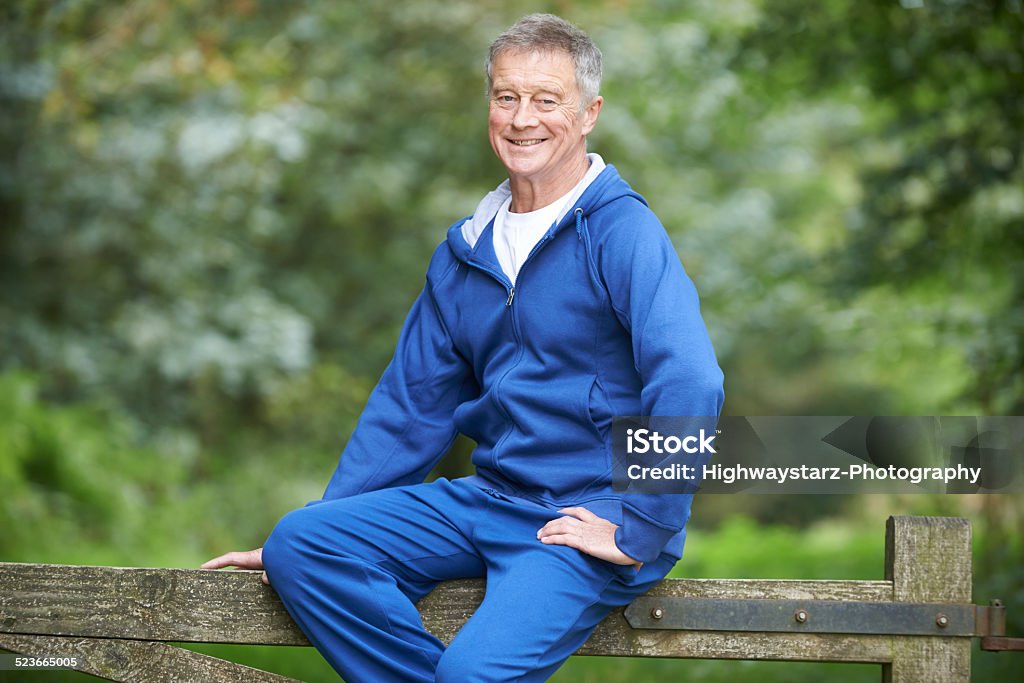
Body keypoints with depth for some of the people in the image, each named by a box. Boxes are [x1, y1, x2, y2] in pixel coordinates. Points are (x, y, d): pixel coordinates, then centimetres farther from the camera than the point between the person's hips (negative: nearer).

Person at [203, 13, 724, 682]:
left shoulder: (622, 232, -10)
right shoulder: (466, 250, 14)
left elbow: (690, 386, -23)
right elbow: (411, 404, 18)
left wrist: (640, 533, -21)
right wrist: (309, 540, 15)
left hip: (590, 520, -7)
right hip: (489, 499, 7)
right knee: (299, 542, -10)